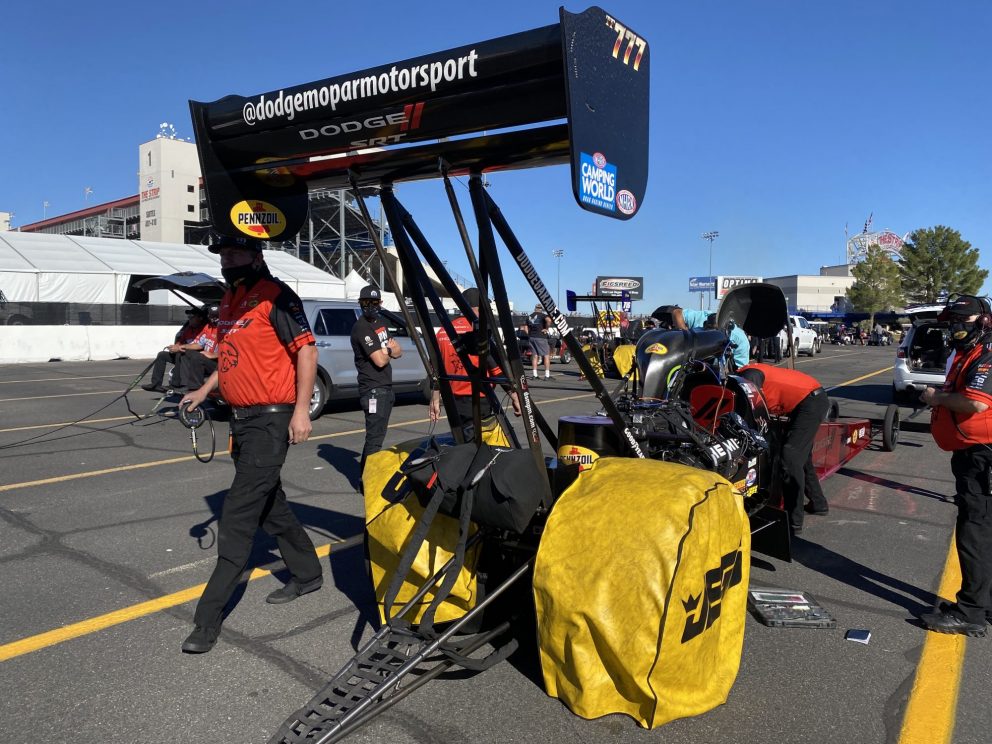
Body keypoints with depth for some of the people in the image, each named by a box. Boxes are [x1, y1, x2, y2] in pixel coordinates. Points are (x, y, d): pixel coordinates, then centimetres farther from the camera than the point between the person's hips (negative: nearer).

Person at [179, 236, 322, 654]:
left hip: (271, 419, -9)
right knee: (269, 503, 18)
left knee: (239, 514, -8)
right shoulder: (230, 300, 14)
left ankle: (209, 616, -2)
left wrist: (301, 411, -20)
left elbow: (306, 351, -16)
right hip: (241, 417, 10)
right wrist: (204, 391, 15)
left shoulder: (276, 297, -13)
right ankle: (307, 574, 36)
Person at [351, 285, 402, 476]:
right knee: (374, 438, -10)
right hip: (373, 390, -9)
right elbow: (380, 360, -20)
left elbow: (398, 352, 14)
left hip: (386, 388, 9)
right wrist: (390, 351, 1)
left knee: (377, 436, 14)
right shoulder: (361, 328, -13)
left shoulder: (379, 323, 15)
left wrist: (386, 350, -8)